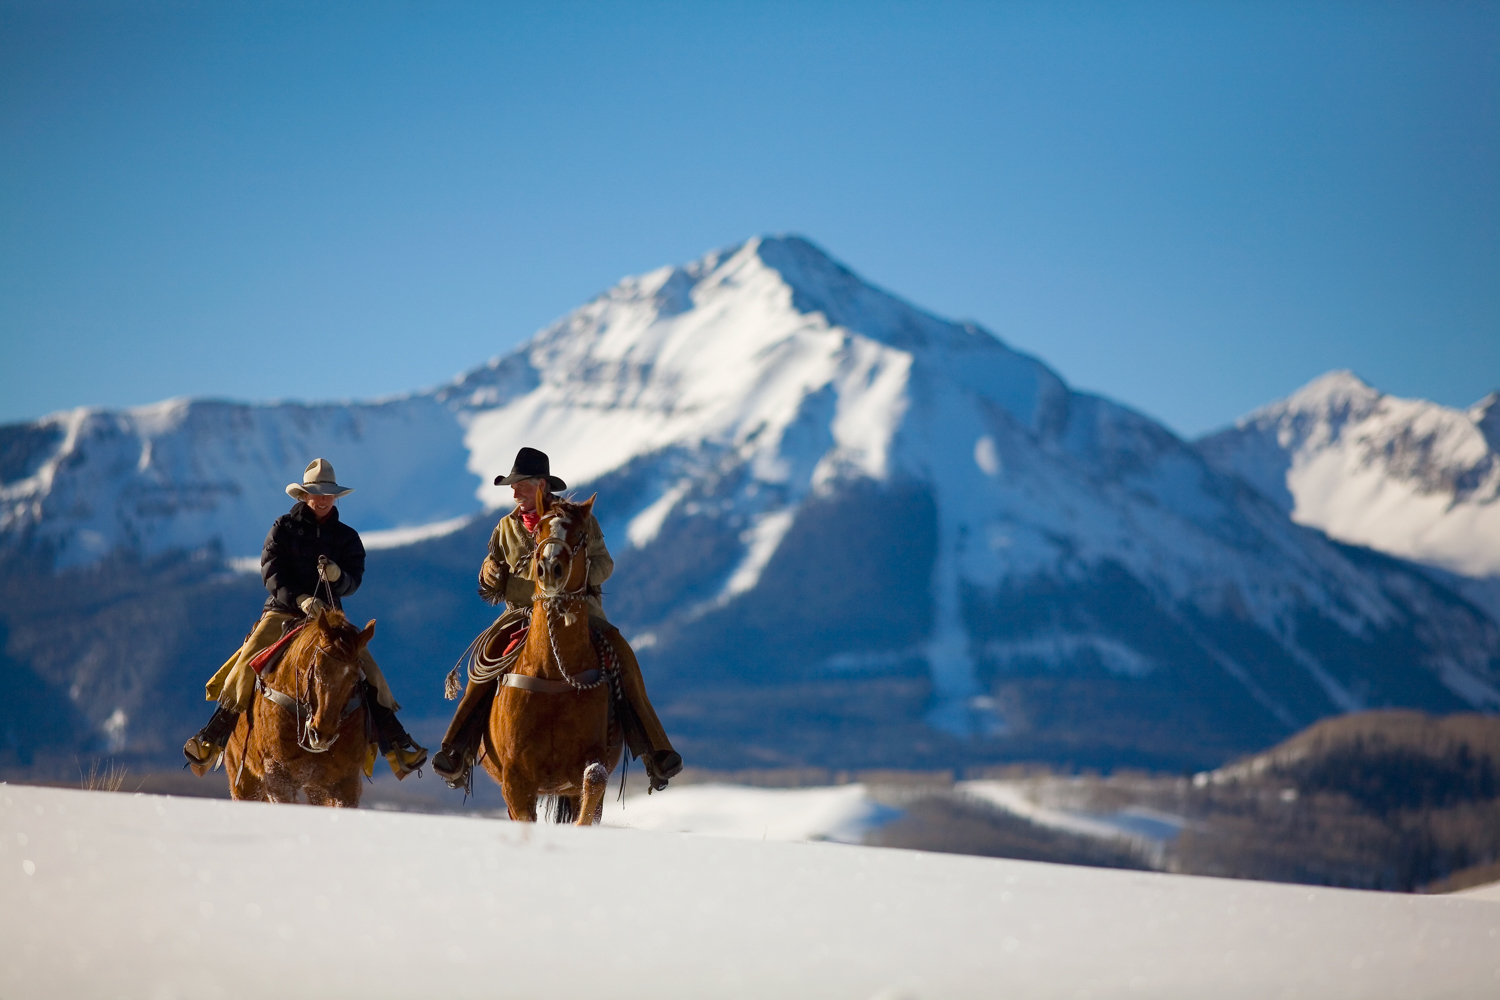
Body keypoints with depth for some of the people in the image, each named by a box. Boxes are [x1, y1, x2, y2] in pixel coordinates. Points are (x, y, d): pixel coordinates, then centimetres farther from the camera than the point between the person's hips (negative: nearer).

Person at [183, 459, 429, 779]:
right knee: (247, 665, -19)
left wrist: (337, 576, -23)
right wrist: (300, 598, -23)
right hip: (282, 611, -1)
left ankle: (395, 745, -12)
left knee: (367, 668, -15)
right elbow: (271, 571, -7)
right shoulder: (283, 528, 4)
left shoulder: (346, 536, 9)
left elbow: (354, 581, 2)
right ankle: (212, 739, -10)